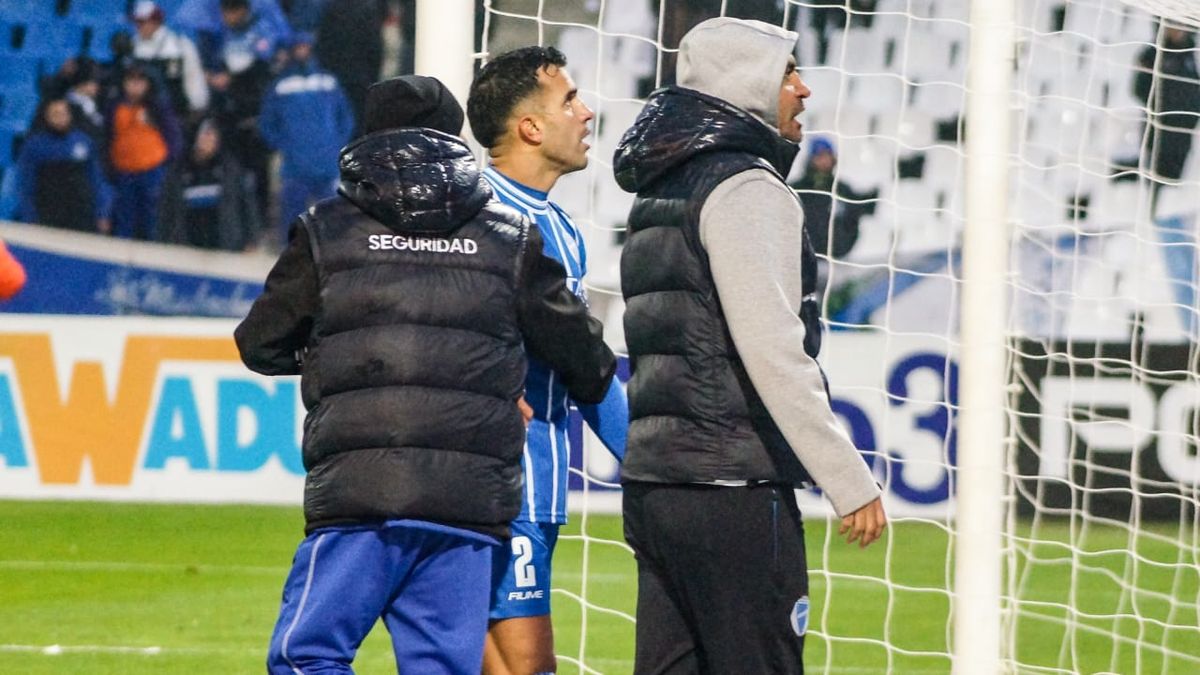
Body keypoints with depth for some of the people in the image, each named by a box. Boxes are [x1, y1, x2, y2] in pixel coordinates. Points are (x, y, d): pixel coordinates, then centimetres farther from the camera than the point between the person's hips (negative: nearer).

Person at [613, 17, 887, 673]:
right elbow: (772, 350, -19)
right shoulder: (747, 188, -10)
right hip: (730, 488, -9)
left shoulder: (662, 194, 20)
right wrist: (849, 481, -17)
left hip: (652, 485, 9)